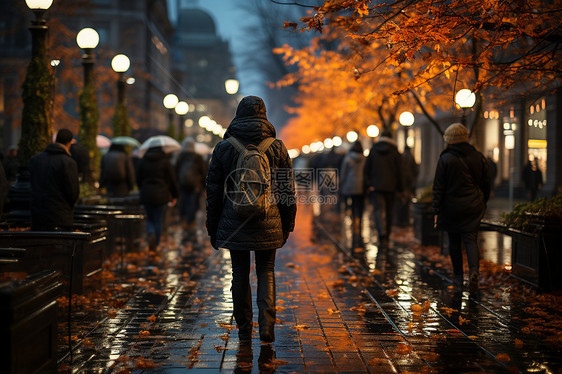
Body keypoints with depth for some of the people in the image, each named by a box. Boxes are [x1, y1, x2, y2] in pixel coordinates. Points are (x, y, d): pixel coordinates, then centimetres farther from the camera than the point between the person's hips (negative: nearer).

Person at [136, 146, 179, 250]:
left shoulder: (143, 161, 3)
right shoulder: (165, 161, -6)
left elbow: (138, 179, 11)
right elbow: (172, 180, -3)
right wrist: (174, 195, 6)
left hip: (146, 195, 2)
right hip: (161, 195, -2)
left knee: (149, 219, 15)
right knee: (158, 221, 6)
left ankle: (150, 234, -13)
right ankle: (155, 245, 6)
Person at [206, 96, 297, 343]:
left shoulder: (224, 148, -1)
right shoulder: (277, 147, 0)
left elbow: (213, 191, 2)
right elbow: (288, 188, 2)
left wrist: (213, 229, 9)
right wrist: (288, 224, 11)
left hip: (234, 223, 0)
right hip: (268, 223, 0)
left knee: (240, 274, 10)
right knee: (266, 272, 11)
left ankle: (244, 329, 15)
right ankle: (266, 323, -6)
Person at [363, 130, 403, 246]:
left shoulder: (373, 150, 3)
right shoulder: (394, 151, 0)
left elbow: (366, 169, 1)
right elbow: (399, 171, 0)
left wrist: (368, 184, 4)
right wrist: (399, 188, 6)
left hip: (376, 186, 0)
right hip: (390, 187, 0)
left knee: (379, 210, -6)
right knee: (389, 211, 12)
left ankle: (382, 233, -27)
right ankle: (386, 236, 19)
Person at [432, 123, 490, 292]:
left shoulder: (445, 159, -8)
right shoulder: (478, 157, 3)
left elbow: (438, 187, -7)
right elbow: (486, 183, 10)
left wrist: (436, 210, -3)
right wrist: (482, 202, 21)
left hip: (451, 207, -2)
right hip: (473, 208, 2)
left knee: (454, 242, 11)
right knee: (471, 240, 3)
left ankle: (458, 277, 19)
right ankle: (473, 270, -21)